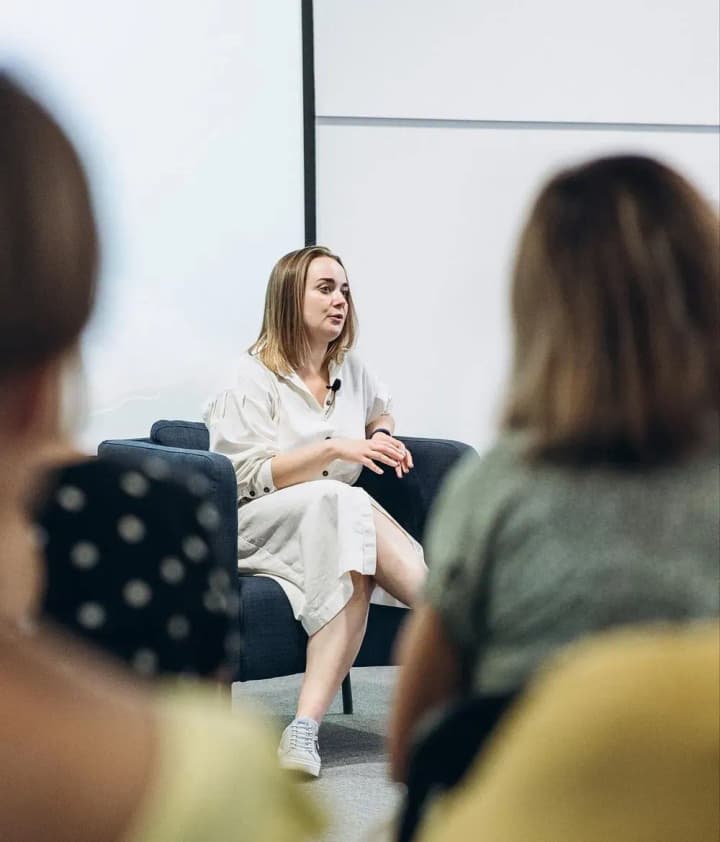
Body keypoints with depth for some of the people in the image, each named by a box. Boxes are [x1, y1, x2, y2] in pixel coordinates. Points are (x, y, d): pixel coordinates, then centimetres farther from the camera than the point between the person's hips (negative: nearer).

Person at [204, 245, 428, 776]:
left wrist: (384, 438, 16)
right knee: (344, 506, -38)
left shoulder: (351, 370, 18)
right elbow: (248, 478, -10)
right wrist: (334, 450, -19)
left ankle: (307, 726, -47)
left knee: (358, 569, -35)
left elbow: (380, 408, 42)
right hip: (260, 527, -5)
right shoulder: (252, 379, 0)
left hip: (337, 527, 5)